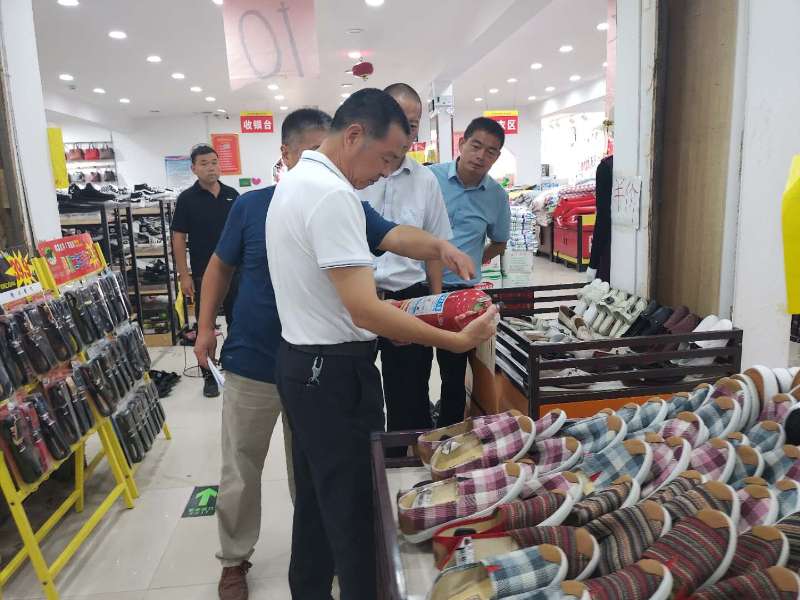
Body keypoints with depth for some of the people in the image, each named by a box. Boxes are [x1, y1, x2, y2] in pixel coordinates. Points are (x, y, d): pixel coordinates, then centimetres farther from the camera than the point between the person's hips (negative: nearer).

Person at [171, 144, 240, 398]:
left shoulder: (232, 195, 5)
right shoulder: (187, 198, -4)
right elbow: (178, 238, -4)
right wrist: (184, 275, -9)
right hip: (203, 274, -2)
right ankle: (209, 376, 18)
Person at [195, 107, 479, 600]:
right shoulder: (252, 206, -5)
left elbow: (395, 237, -18)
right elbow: (221, 267, 7)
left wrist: (440, 246, -37)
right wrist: (206, 326, 5)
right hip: (252, 363, 0)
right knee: (241, 469, 13)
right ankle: (235, 559, 35)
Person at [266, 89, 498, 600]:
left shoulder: (297, 181, 12)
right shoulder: (331, 194, -22)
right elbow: (365, 312, -27)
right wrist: (457, 341, -23)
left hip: (304, 363, 10)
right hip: (336, 372, -10)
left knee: (318, 496, 22)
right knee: (356, 508, 5)